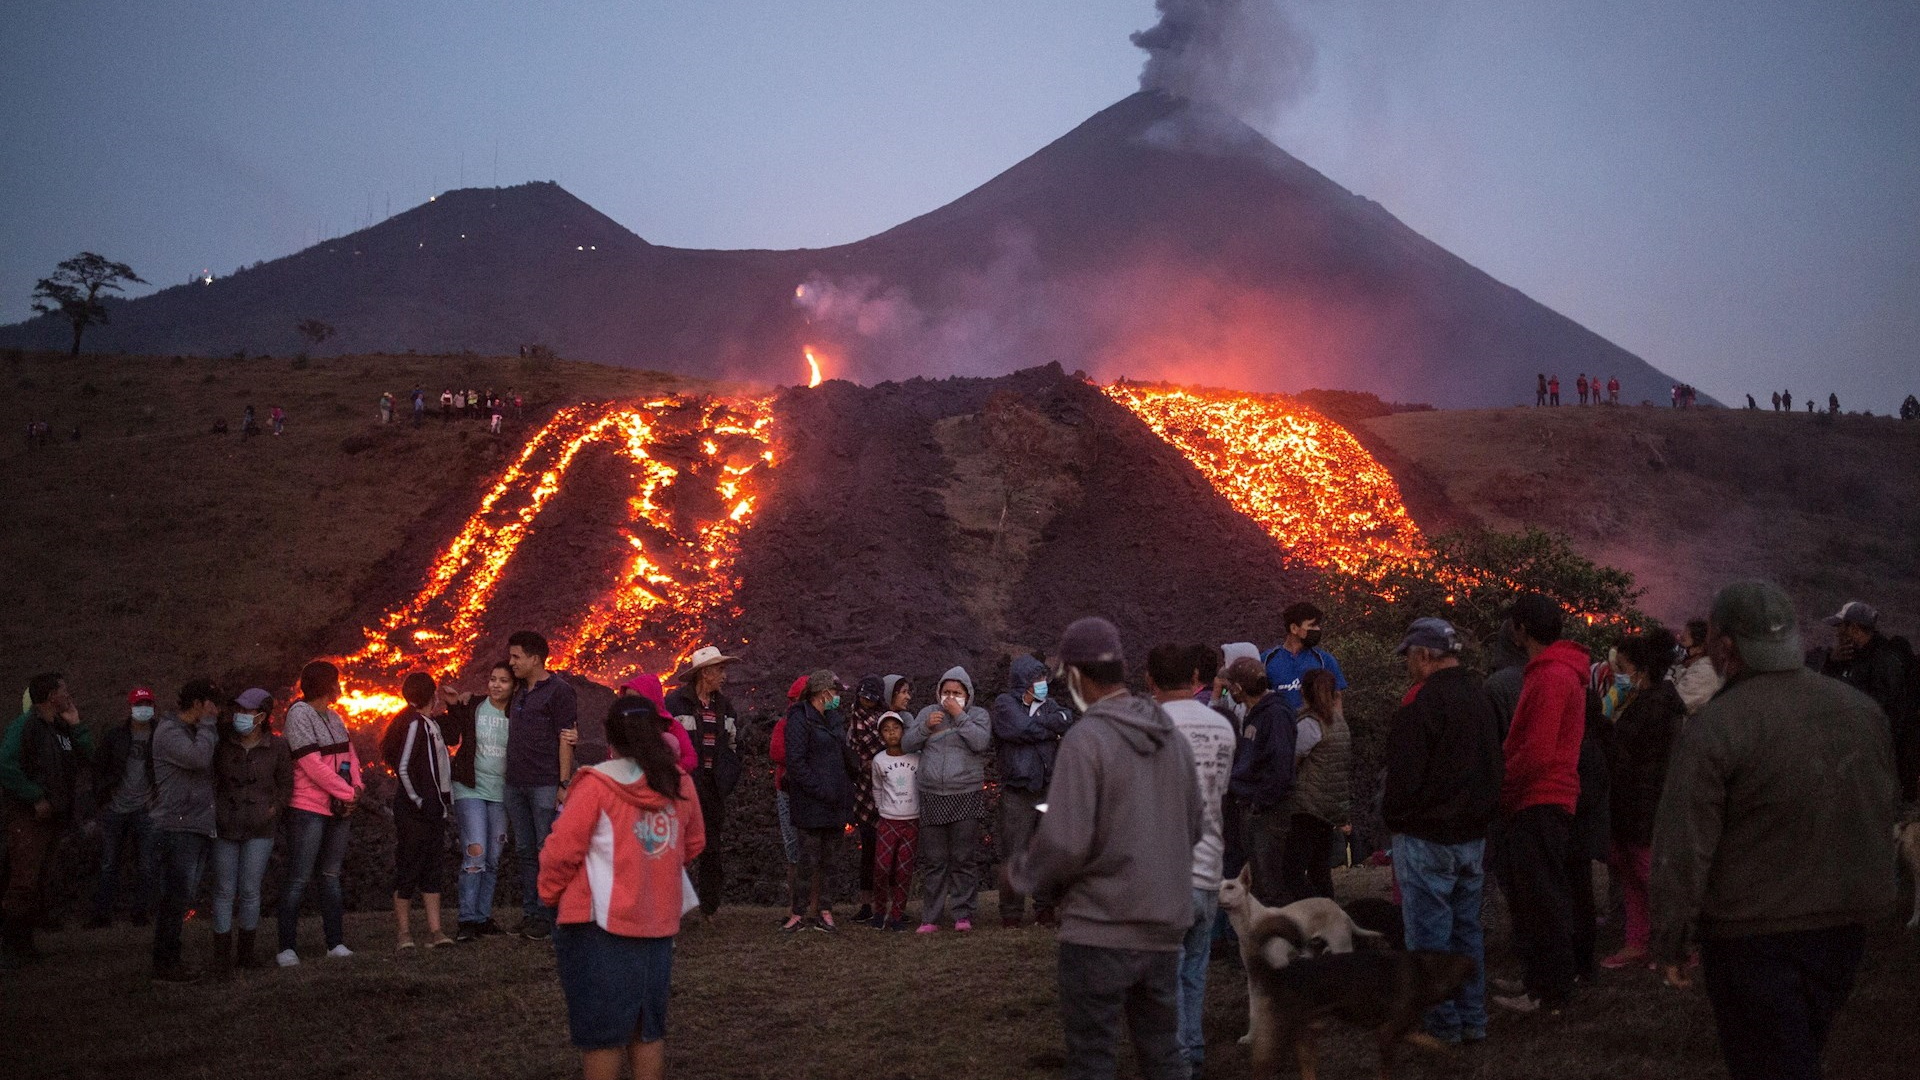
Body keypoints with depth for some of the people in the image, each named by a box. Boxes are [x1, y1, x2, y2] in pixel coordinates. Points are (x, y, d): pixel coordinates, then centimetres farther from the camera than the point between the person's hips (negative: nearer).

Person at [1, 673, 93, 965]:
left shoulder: (61, 729, 13)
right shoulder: (24, 726, -12)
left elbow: (86, 758, 11)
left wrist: (76, 726, 2)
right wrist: (36, 798, -19)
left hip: (53, 818, 9)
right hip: (29, 819, -9)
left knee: (41, 883, 12)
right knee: (24, 883, -12)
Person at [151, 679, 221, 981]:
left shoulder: (195, 732, 21)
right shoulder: (168, 731, -8)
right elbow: (199, 757, -22)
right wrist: (208, 723, -13)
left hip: (198, 828, 9)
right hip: (177, 828, -9)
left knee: (181, 898, 11)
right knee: (176, 897, -10)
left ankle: (169, 959, 15)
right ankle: (165, 964, -7)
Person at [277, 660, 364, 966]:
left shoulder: (334, 718, 14)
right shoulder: (299, 714, -10)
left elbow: (350, 755, 13)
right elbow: (312, 764, -17)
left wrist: (356, 787, -6)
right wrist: (348, 793, -13)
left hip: (338, 810, 8)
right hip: (309, 811, -8)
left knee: (331, 877, 11)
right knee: (299, 880, -6)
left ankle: (336, 943, 15)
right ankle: (286, 948, -2)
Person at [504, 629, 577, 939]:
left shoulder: (559, 691, -6)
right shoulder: (519, 692, 17)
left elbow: (566, 739, -10)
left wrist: (564, 783, -15)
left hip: (545, 785, -8)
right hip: (516, 783, 8)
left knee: (547, 852, -4)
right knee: (525, 852, 9)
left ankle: (547, 917, -1)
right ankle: (529, 913, 14)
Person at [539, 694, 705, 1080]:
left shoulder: (598, 784, -12)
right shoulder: (680, 784, 3)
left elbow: (561, 850, -12)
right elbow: (693, 845, 15)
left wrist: (551, 895, 4)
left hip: (601, 922, -5)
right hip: (659, 922, 5)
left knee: (601, 1027, 4)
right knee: (647, 1026, 15)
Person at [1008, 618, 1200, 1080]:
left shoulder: (1086, 738, -14)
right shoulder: (1171, 736, 6)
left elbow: (1065, 842, -18)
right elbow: (1194, 826, 12)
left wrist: (1022, 873, 0)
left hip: (1101, 926, -6)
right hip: (1165, 925, 6)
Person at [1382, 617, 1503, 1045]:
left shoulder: (1420, 701, -18)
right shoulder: (1480, 696, 11)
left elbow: (1403, 776, -19)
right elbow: (1497, 765, 19)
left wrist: (1392, 819, -4)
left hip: (1426, 837, -8)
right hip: (1474, 833, 8)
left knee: (1429, 934, -1)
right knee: (1467, 929, 15)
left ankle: (1441, 1025, 3)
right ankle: (1473, 1020, 20)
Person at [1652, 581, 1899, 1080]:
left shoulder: (1713, 727, -17)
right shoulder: (1861, 709, 3)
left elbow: (1682, 849, -18)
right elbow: (1887, 808, 13)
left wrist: (1671, 941, -9)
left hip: (1753, 933, -6)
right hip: (1845, 927, 6)